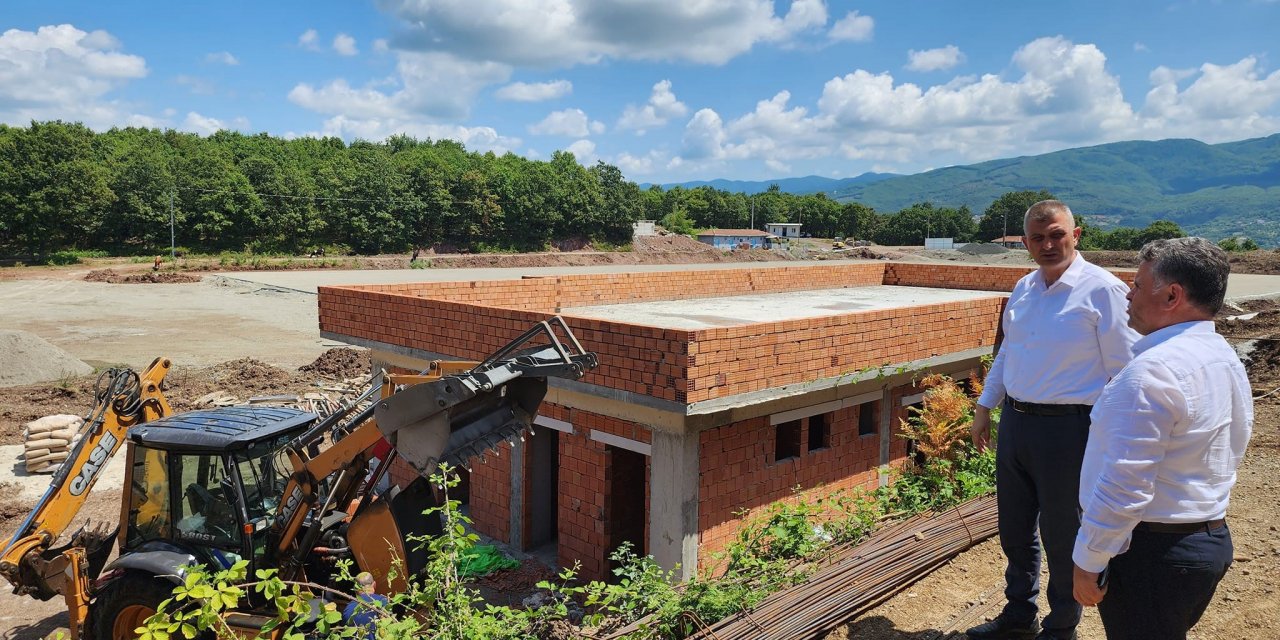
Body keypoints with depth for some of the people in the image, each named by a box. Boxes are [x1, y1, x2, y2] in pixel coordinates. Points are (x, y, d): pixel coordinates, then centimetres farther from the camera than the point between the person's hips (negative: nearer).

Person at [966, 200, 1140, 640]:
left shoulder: (1103, 290, -13)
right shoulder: (1023, 288, 8)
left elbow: (1123, 372, -12)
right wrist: (985, 406, 19)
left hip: (1066, 427, -6)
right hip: (1015, 420, 7)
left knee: (1062, 537, 8)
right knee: (1014, 530, 18)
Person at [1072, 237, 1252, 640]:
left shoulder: (1152, 371, -25)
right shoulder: (1227, 358, 7)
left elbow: (1124, 485, -27)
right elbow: (1228, 452, 16)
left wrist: (1087, 562, -19)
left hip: (1153, 550, -10)